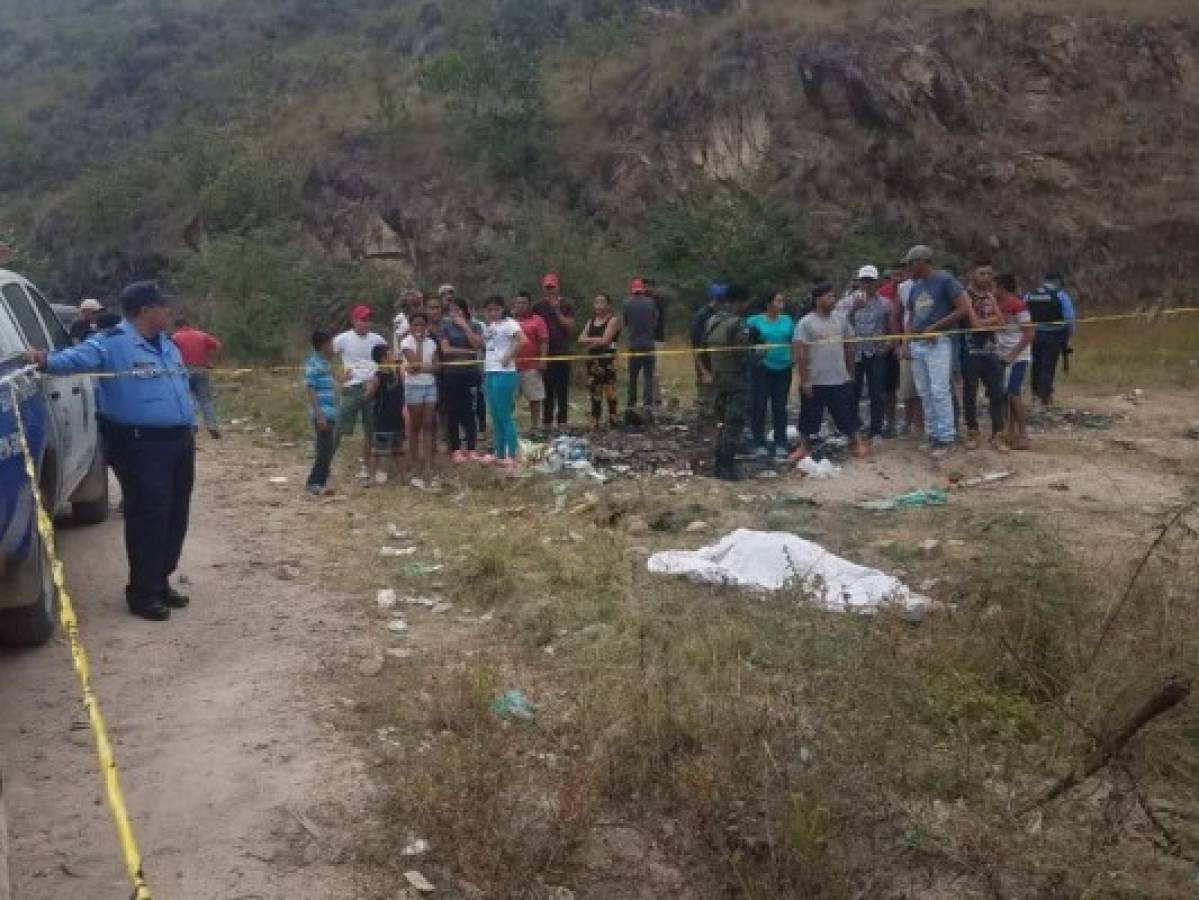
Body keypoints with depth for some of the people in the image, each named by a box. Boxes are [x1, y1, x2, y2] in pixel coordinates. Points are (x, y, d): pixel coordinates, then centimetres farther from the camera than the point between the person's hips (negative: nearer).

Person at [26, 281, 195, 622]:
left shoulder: (167, 344, 17)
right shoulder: (112, 343, -8)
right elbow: (79, 357, -24)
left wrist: (189, 428, 22)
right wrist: (48, 361, -44)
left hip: (179, 441, 8)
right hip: (141, 445, -8)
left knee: (175, 516, 12)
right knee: (149, 517, -7)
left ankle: (160, 581, 25)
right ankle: (143, 592, 3)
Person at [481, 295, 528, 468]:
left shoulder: (509, 323, -10)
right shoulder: (489, 326, 16)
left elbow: (523, 340, -25)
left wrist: (509, 356, -20)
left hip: (505, 374, -9)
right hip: (490, 374, 9)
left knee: (505, 416, -5)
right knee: (496, 417, 13)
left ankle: (511, 457, 0)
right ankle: (498, 454, 21)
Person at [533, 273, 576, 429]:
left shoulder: (566, 306, 5)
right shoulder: (538, 307, 7)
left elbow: (570, 327, -5)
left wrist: (557, 311, -11)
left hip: (563, 353, 0)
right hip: (545, 354, 0)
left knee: (562, 390, 2)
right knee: (547, 390, 2)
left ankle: (562, 421, 7)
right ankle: (547, 422, 6)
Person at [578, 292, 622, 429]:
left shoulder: (613, 320, -2)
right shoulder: (590, 321, 16)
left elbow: (605, 341, -13)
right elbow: (581, 340, 5)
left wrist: (589, 342, -1)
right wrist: (597, 339, -9)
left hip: (608, 360, -6)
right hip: (592, 360, 6)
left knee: (610, 392, -10)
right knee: (594, 394, 8)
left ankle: (613, 422, -9)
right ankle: (594, 423, 13)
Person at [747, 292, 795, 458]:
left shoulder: (787, 320, 7)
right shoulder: (755, 321, -2)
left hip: (783, 369, 3)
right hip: (762, 368, -3)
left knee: (780, 407, 8)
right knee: (759, 406, -2)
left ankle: (780, 444, 15)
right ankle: (759, 444, 7)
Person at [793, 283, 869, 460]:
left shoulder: (841, 318, 4)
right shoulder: (806, 323, -8)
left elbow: (849, 346, 13)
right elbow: (800, 353, -10)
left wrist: (850, 370, 12)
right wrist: (804, 380, -13)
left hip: (841, 379, 3)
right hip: (815, 381, -2)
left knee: (848, 413, 6)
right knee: (809, 415, 8)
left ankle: (859, 443, 14)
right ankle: (803, 447, 20)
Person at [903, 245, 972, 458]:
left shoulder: (945, 280, -5)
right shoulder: (915, 288, 17)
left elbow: (964, 308, -12)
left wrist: (934, 327, -13)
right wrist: (908, 339, 9)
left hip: (939, 342, -7)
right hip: (917, 345, 7)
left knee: (939, 391, -11)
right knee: (925, 393, 8)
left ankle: (946, 438, -7)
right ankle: (932, 434, 15)